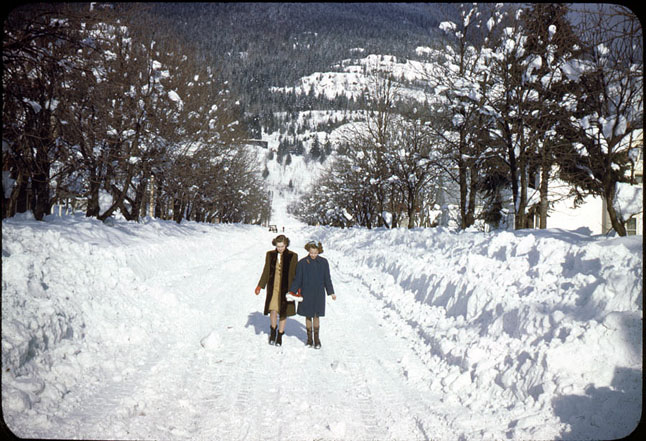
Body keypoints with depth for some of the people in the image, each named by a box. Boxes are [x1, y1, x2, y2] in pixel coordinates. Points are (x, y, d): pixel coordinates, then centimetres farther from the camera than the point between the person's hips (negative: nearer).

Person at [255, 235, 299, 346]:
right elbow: (266, 272, 7)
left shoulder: (292, 256, -5)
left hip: (286, 288, -1)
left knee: (283, 312, 5)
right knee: (273, 310, -10)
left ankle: (280, 335, 23)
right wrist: (260, 286, 2)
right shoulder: (270, 255, 1)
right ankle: (273, 330, 18)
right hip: (273, 287, 1)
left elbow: (296, 274, 0)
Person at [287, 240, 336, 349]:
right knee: (308, 316, 8)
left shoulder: (323, 262, -1)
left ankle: (316, 338, 18)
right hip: (306, 294, 0)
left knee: (316, 316, 3)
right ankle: (309, 338, 20)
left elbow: (327, 279, 6)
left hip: (319, 294, 0)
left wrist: (331, 292, 6)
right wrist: (292, 291, -6)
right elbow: (297, 279, 0)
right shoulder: (302, 263, -5)